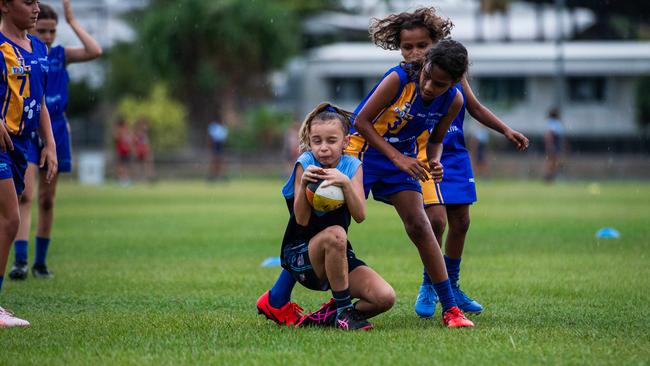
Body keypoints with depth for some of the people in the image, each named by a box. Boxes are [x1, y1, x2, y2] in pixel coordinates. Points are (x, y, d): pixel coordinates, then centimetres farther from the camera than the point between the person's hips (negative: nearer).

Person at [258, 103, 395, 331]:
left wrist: (345, 182, -28)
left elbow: (360, 215, -13)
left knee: (385, 297, -18)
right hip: (300, 252, -4)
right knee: (335, 234, -38)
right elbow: (302, 220, -15)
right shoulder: (305, 164, -8)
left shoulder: (352, 166, 1)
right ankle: (343, 309, -21)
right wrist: (304, 183, -29)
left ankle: (329, 315, 8)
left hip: (339, 256, 4)